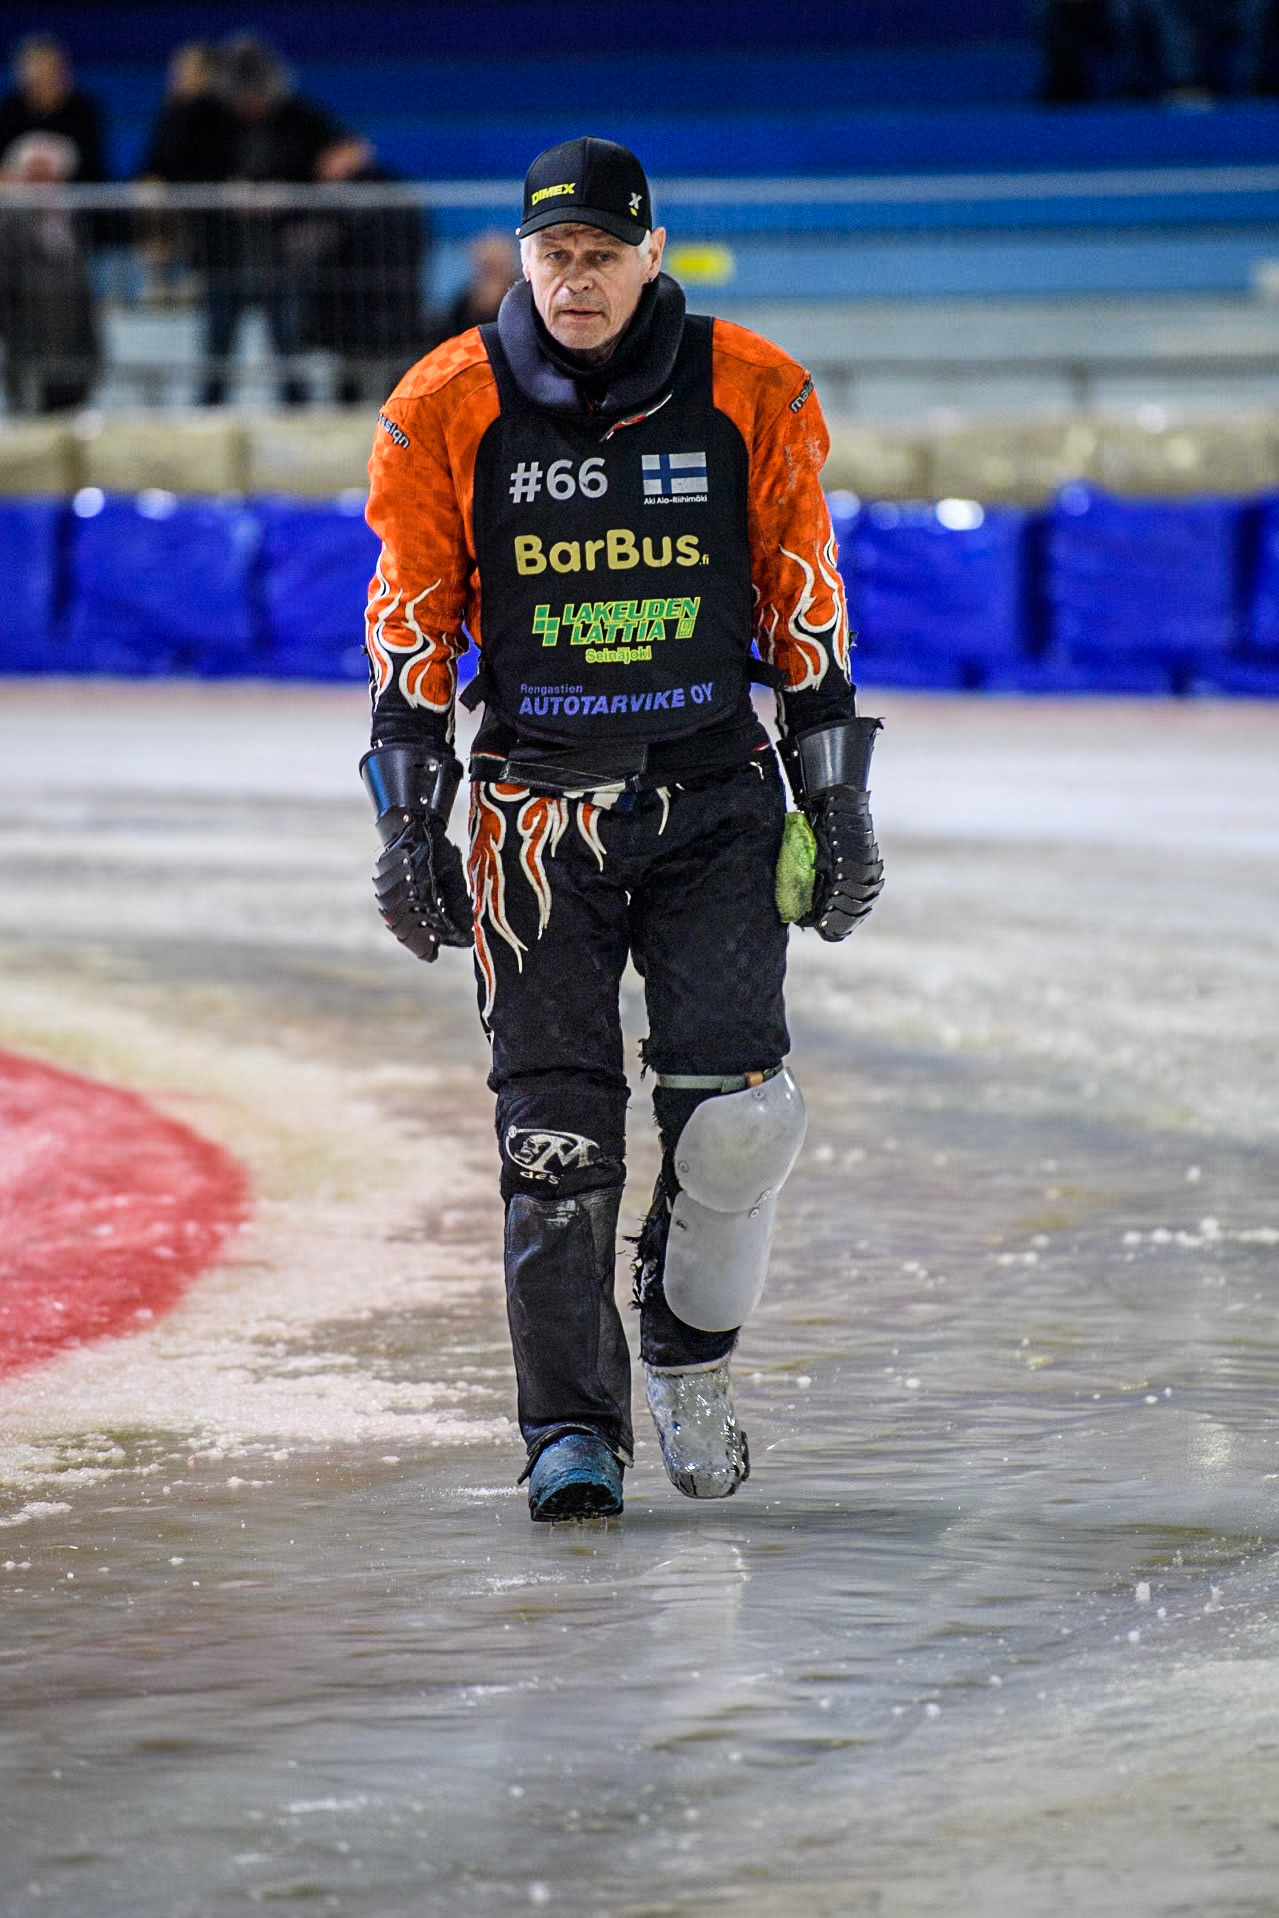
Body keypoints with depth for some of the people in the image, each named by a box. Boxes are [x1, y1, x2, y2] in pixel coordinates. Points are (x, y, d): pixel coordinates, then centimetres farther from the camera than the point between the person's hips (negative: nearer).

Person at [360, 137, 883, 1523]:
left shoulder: (753, 396, -3)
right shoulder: (449, 410, -4)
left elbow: (802, 600, 6)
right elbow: (412, 619, 4)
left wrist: (836, 797, 5)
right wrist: (409, 823, 1)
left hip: (716, 797, 0)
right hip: (539, 808, 0)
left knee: (737, 1111, -10)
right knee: (555, 1132, -4)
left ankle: (687, 1354, 16)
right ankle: (571, 1432, 5)